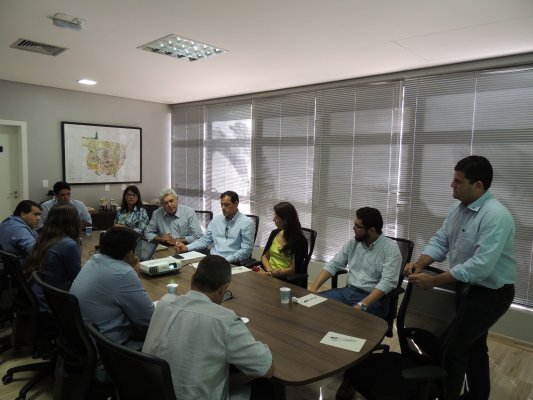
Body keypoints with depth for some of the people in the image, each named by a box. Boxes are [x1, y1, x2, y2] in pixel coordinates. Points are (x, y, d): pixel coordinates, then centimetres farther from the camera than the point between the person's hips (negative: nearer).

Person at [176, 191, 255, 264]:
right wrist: (186, 247, 0)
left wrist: (226, 260, -21)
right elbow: (204, 240, 15)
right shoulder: (216, 219, 12)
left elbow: (246, 250, -10)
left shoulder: (247, 223, -5)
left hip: (232, 263, -5)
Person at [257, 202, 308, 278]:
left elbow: (293, 269, -12)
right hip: (268, 274, 6)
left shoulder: (299, 239, -9)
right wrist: (270, 270, -9)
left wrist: (268, 274, -18)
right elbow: (264, 256, 12)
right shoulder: (274, 233, 10)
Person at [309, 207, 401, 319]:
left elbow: (387, 282, -21)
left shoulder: (390, 248, -11)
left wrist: (362, 305, -31)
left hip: (373, 298, -6)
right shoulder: (353, 243, 7)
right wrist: (314, 287, -4)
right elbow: (333, 265, 9)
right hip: (348, 291, 6)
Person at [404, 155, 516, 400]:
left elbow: (480, 266, -34)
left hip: (491, 293, -8)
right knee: (473, 345, 23)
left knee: (453, 344, -5)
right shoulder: (458, 208, 0)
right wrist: (419, 264, -17)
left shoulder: (495, 216, -28)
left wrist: (434, 281, -32)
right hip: (468, 287, 9)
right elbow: (440, 241, 1)